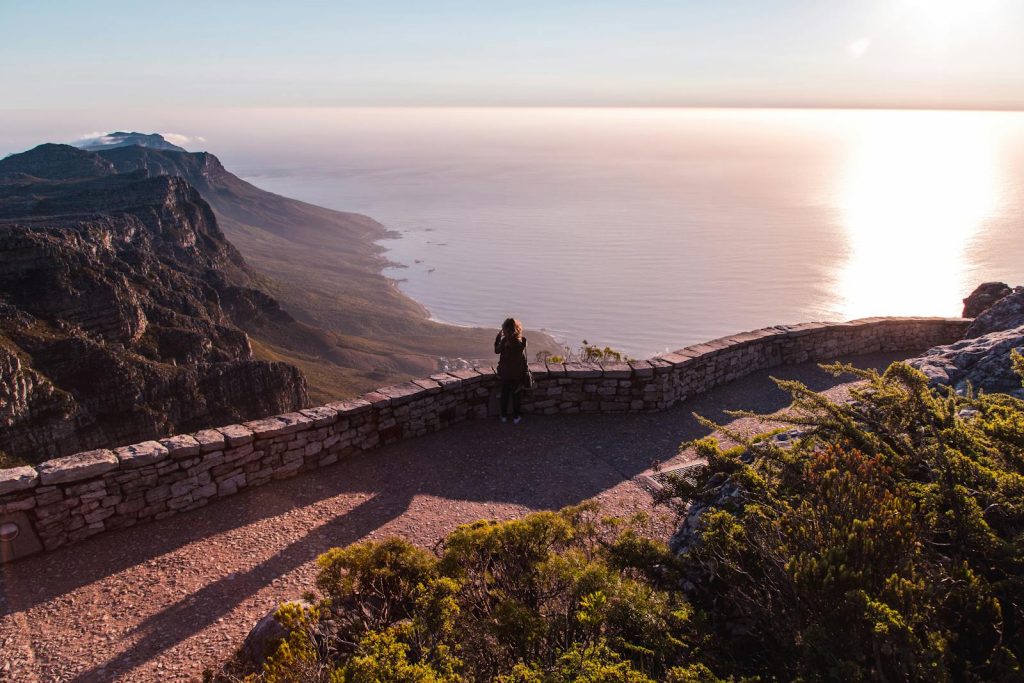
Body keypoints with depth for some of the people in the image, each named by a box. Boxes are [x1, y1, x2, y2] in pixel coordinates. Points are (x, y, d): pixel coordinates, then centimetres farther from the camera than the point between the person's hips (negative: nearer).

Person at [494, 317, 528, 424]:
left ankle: (504, 416, 26)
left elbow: (497, 350, 0)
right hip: (518, 373, 1)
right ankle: (516, 417, 22)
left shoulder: (504, 340, -18)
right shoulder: (522, 340, -12)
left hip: (505, 373, -1)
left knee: (505, 394, 15)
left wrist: (498, 336, 4)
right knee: (516, 394, 14)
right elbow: (524, 358, -3)